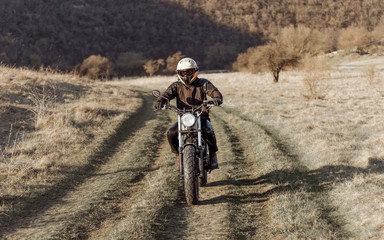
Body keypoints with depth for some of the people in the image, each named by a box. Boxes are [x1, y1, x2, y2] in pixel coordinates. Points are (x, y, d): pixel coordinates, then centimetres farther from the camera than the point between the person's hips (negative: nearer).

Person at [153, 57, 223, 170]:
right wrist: (160, 101, -29)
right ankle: (178, 154, 3)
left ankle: (213, 155, -1)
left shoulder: (203, 83, 3)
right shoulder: (176, 86, 8)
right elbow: (167, 94, -5)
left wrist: (217, 98, -34)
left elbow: (215, 92, -9)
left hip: (201, 117, -2)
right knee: (171, 133, -23)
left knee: (209, 133, -30)